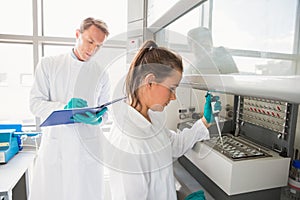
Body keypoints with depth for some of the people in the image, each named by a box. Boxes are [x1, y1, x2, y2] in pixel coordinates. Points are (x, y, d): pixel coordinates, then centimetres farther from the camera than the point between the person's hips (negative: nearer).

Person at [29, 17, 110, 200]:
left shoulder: (101, 74, 4)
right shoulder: (48, 65, 3)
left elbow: (104, 111, 8)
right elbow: (35, 103, -1)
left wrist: (96, 118, -15)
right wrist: (65, 108, -19)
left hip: (87, 146, 1)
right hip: (54, 144, 0)